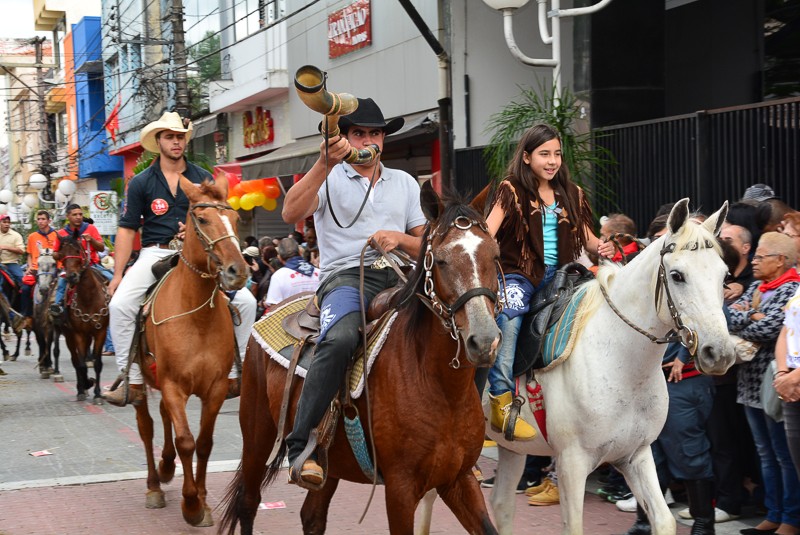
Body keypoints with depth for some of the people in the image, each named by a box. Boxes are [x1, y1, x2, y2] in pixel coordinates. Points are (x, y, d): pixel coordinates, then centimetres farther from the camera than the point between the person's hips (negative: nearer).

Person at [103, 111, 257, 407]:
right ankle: (133, 382, -17)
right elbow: (127, 229, 2)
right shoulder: (141, 182, 4)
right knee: (120, 305, -25)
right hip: (156, 253, -1)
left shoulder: (202, 178, 9)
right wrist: (118, 274, -5)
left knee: (245, 301, -14)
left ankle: (236, 375, -1)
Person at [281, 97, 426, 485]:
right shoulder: (328, 178, 11)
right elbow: (291, 214, -9)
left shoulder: (405, 183, 23)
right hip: (345, 277, -4)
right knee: (340, 340, -37)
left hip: (397, 278, 4)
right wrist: (325, 165, -18)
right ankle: (300, 448, -35)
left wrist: (399, 239, -4)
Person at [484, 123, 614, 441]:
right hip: (517, 274, -6)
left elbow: (586, 237, 21)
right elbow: (488, 231, -10)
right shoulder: (512, 191, 2)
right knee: (509, 313, -34)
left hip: (556, 276, 6)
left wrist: (602, 247, -2)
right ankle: (502, 400, -36)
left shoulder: (571, 195, 17)